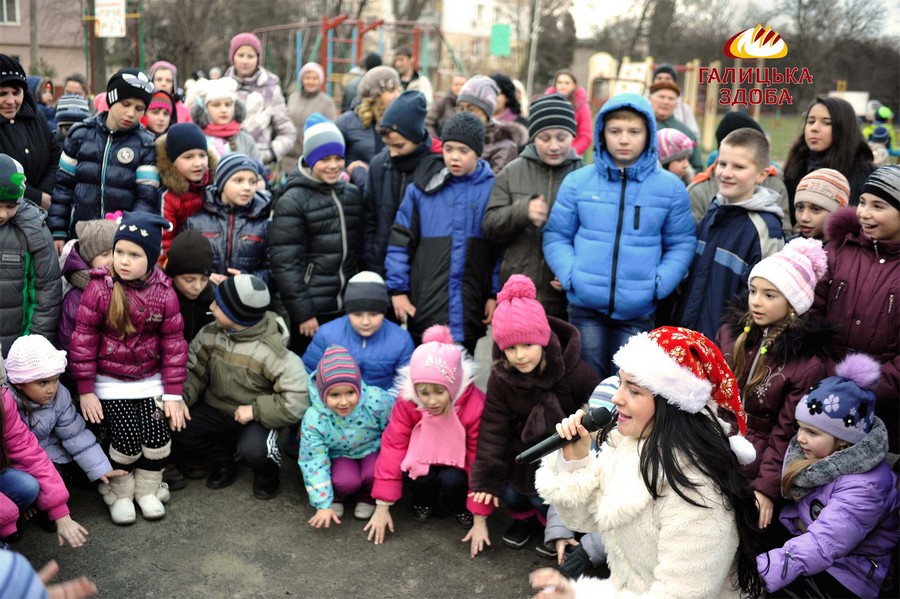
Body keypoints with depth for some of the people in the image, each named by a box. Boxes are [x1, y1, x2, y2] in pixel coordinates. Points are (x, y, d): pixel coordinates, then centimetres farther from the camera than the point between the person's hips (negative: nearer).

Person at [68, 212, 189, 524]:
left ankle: (147, 490, 21)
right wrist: (85, 390, -9)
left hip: (150, 380, 2)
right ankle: (120, 493, 19)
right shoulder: (99, 289, -14)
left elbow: (173, 343, -2)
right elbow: (83, 339, -9)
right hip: (110, 383, -2)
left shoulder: (164, 293, -7)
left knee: (158, 435, -6)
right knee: (127, 438, -10)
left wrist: (174, 393, -3)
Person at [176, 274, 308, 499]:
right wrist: (180, 398, -22)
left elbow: (298, 400, -27)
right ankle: (224, 462, 11)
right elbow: (193, 371, -2)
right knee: (180, 432, -18)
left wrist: (255, 410, -26)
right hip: (216, 409, 5)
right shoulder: (210, 335, -9)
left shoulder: (272, 352, -24)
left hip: (256, 417, -5)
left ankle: (268, 473, 7)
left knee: (252, 450, -33)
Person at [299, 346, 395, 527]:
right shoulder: (314, 419, -27)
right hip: (340, 456, 0)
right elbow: (314, 462, -20)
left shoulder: (375, 400, -30)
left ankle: (367, 497, 5)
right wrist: (323, 505, -19)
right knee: (346, 480, -30)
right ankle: (337, 498, 6)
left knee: (373, 474, -29)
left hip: (373, 450, 1)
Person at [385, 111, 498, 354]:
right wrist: (398, 289, -2)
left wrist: (496, 295, -2)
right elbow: (400, 243, 3)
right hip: (425, 310, 0)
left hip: (470, 313, 0)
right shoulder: (421, 190, 1)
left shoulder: (493, 189, 0)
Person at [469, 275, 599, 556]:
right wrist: (486, 479, -17)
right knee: (508, 491, -12)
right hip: (524, 449, 3)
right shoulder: (501, 377, -17)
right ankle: (524, 516, 22)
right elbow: (493, 429, -14)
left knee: (544, 496, -17)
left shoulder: (575, 370, -23)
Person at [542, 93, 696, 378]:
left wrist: (659, 284, -10)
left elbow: (682, 243, 5)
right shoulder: (577, 181, 0)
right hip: (586, 305, 0)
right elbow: (556, 236, 5)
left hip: (637, 310, 0)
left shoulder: (671, 187, 0)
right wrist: (571, 275, -11)